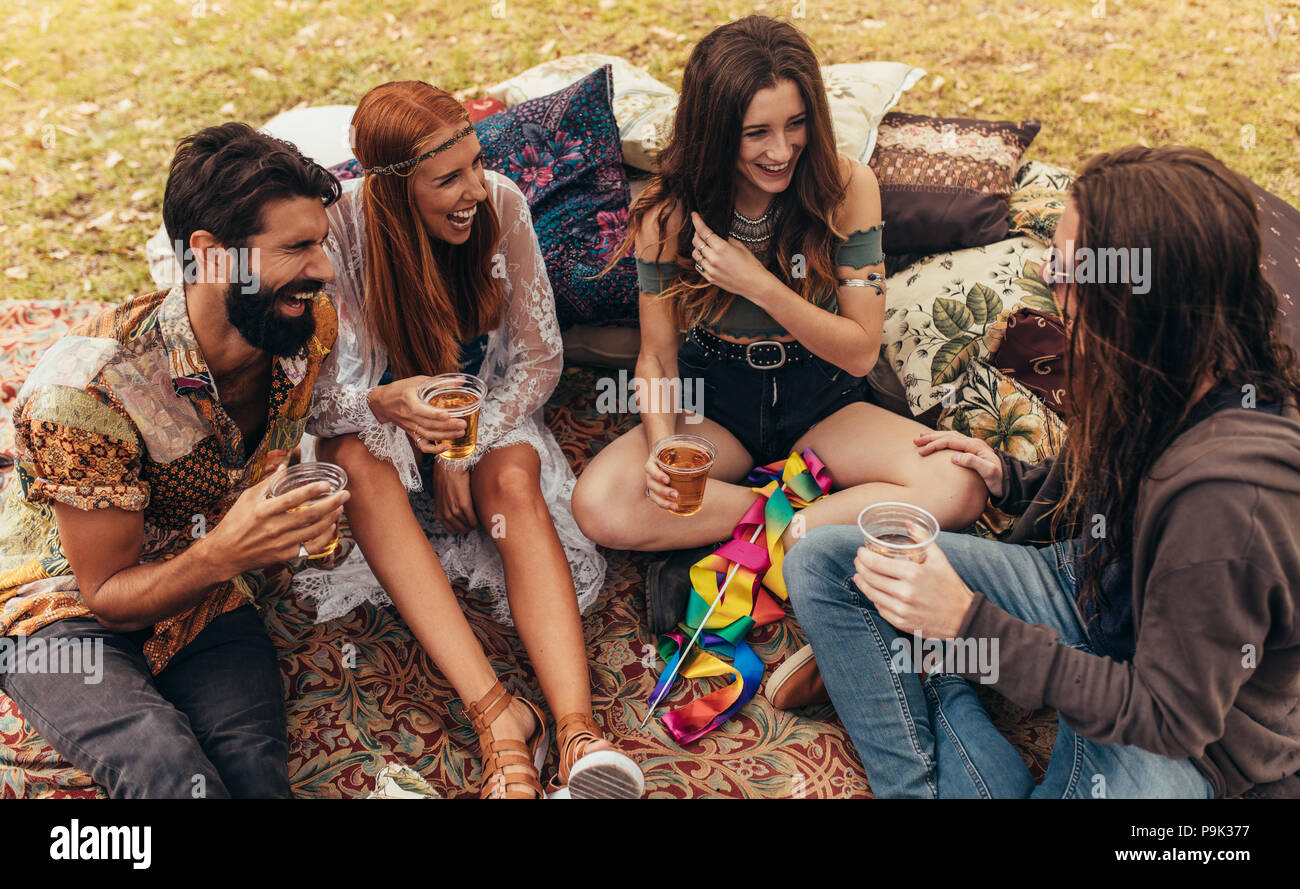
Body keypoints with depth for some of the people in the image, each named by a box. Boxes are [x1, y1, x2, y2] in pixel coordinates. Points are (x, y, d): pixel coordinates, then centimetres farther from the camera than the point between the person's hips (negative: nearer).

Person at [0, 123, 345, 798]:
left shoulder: (312, 327, -13)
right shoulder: (87, 388, -28)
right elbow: (108, 595, -18)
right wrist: (221, 553, -38)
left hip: (209, 598, 4)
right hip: (67, 609, -3)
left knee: (254, 766, -25)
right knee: (166, 767, -33)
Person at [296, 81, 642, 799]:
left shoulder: (501, 205, -18)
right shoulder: (338, 234, -24)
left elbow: (540, 356, -10)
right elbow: (314, 394, -21)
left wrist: (466, 451, -20)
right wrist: (387, 404, -44)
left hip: (483, 414, 1)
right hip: (375, 421, -1)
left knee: (516, 477, -31)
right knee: (358, 459, -34)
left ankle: (578, 731, -46)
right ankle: (496, 714, -43)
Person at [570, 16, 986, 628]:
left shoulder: (845, 187, -14)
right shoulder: (669, 212, -14)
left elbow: (862, 351, -13)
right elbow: (657, 356, -5)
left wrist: (759, 284, -27)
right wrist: (662, 447, -26)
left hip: (821, 401, 1)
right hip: (714, 403, 0)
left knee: (958, 490, -26)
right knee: (599, 505, -28)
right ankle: (801, 506, -15)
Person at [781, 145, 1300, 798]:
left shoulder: (1224, 498, -34)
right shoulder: (1165, 376, -12)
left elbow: (1170, 716, -25)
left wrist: (971, 622, -28)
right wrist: (1010, 479, -1)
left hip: (1187, 736, -6)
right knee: (820, 561, -6)